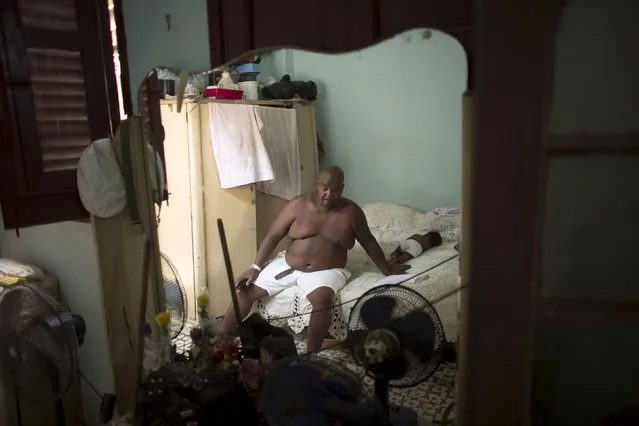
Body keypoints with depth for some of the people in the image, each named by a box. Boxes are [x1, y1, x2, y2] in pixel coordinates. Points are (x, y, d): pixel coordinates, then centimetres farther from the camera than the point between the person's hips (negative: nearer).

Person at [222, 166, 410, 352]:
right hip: (288, 265, 3)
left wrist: (388, 271, 11)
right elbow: (274, 236, -3)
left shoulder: (351, 212, -6)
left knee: (322, 298, -36)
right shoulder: (298, 204, -5)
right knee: (246, 290, -6)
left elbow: (368, 242, 6)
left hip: (326, 271, -2)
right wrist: (255, 268, -9)